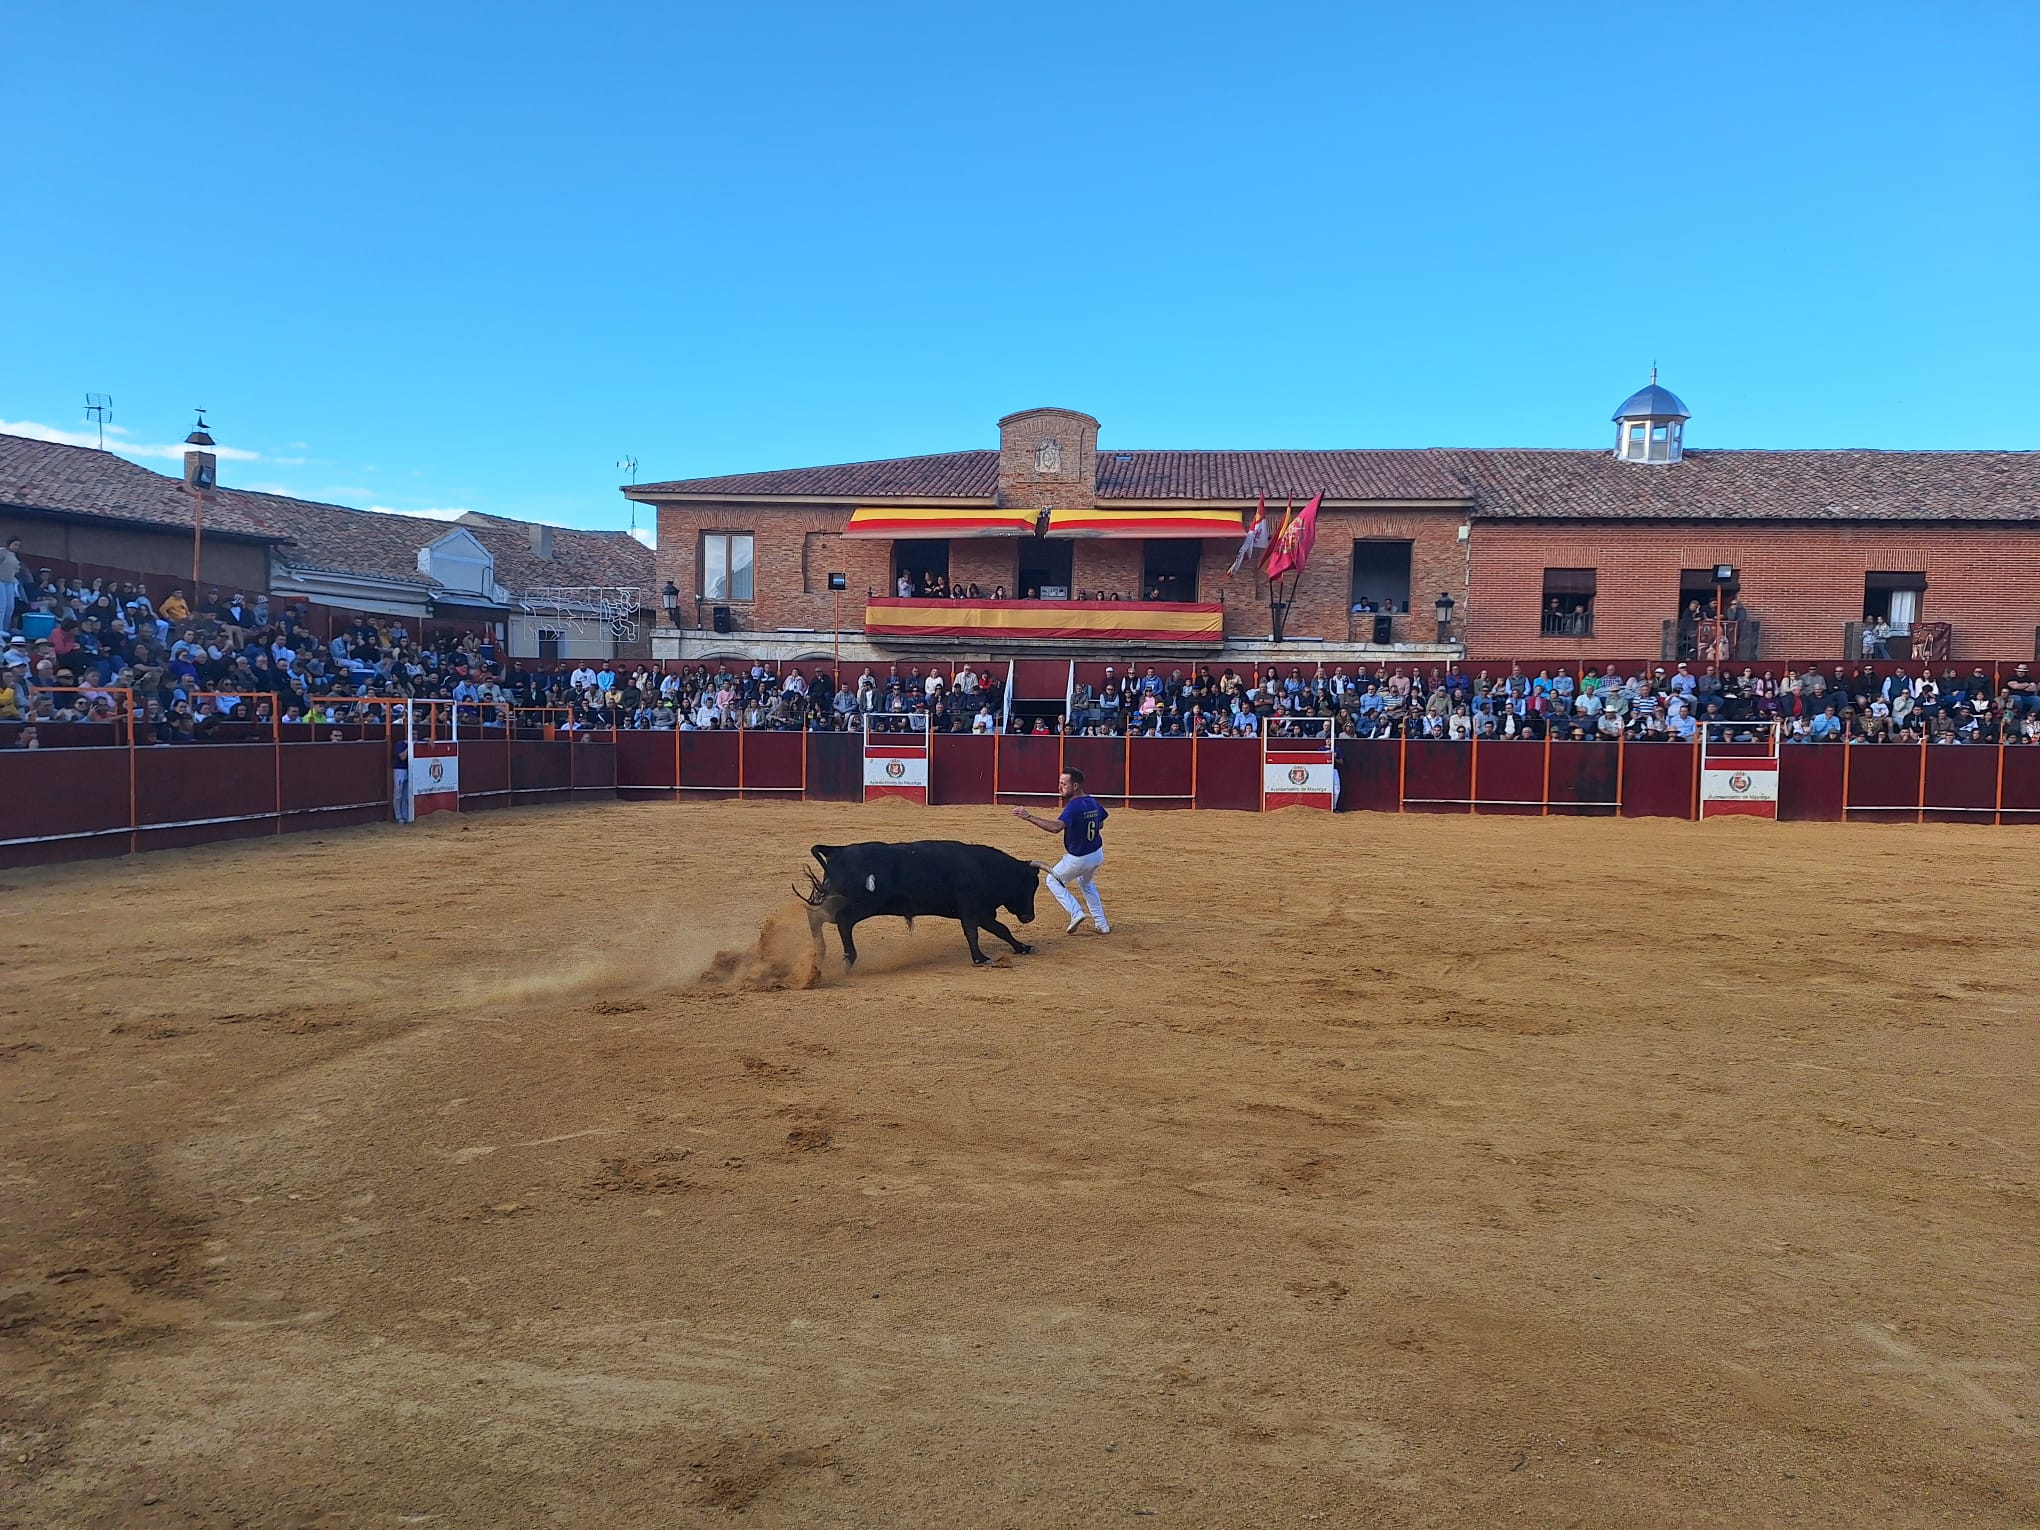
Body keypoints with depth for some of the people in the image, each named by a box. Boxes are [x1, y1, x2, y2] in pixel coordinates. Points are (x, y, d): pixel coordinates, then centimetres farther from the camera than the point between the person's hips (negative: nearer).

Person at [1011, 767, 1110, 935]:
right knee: (1086, 883, 33)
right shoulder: (1092, 801, -1)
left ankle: (1076, 913, 1)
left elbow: (1056, 827, -43)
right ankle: (1101, 924, 30)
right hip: (1097, 855, 8)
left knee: (1053, 881, 16)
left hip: (1078, 859, -8)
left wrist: (1029, 817, -45)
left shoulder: (1073, 806, -27)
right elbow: (1100, 824, 16)